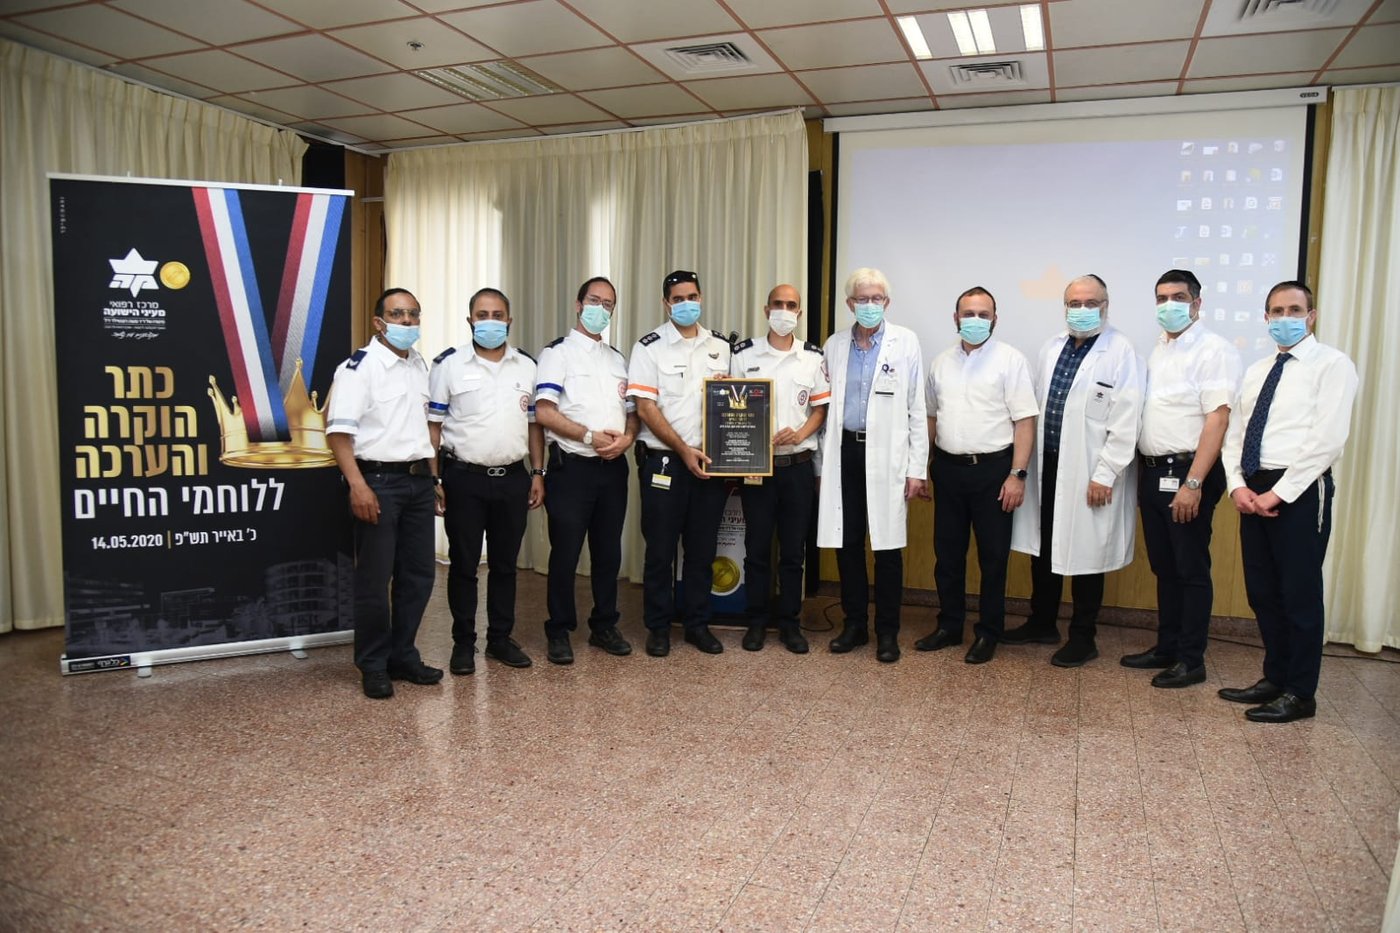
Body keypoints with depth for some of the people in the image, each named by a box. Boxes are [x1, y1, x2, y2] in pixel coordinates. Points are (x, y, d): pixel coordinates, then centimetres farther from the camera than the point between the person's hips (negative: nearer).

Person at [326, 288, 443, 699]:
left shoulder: (421, 367, 14)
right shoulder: (360, 366, -8)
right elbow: (338, 429, -14)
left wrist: (434, 478, 16)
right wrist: (358, 485, -22)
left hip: (418, 481, 7)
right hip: (379, 481, -7)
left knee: (418, 574, 10)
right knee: (374, 579, 1)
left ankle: (402, 656, 24)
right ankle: (373, 666, 14)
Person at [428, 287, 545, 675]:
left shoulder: (527, 366, 9)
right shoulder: (449, 364, -2)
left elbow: (534, 423, 12)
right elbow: (433, 425, -3)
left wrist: (537, 473, 6)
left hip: (513, 479, 3)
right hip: (464, 479, -3)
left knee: (505, 563, 11)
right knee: (463, 564, 6)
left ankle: (501, 638, 23)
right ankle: (463, 642, 18)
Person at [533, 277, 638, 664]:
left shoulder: (618, 359, 17)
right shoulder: (558, 352, -2)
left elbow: (631, 411, 16)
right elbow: (544, 412, -12)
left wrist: (626, 438, -6)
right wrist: (590, 436, -17)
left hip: (613, 467, 6)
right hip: (571, 467, -5)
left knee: (608, 551, 11)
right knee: (565, 553, 0)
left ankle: (604, 626, 24)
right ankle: (559, 632, 13)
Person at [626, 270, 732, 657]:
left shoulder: (722, 345, 10)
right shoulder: (649, 347, -3)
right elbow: (645, 407, -9)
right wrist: (684, 450, -14)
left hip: (711, 462, 4)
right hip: (663, 461, -3)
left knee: (703, 548, 10)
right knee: (660, 549, 4)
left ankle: (697, 623, 22)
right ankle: (658, 627, 17)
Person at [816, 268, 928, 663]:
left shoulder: (906, 343, 1)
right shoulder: (834, 345, 9)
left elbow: (916, 408, -1)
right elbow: (826, 406, 12)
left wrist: (918, 468, -5)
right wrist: (824, 462, 9)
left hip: (886, 455, -3)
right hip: (844, 453, 3)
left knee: (888, 546, 2)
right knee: (847, 544, 8)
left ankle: (888, 632, 14)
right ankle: (854, 624, 22)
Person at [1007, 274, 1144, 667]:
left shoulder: (1120, 351, -10)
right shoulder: (1051, 347, 10)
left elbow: (1126, 421, -14)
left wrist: (1105, 474, -17)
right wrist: (1027, 463, 10)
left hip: (1089, 473, -6)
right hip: (1047, 465, 6)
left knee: (1085, 555, 5)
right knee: (1042, 549, 15)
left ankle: (1083, 638, 19)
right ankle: (1042, 623, 32)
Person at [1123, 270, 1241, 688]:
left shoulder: (1214, 350, -11)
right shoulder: (1158, 350, 13)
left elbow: (1218, 420, -17)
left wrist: (1193, 483, -22)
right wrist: (1142, 473, 11)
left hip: (1187, 473, -7)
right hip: (1152, 472, 7)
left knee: (1191, 570, 3)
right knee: (1164, 567, 15)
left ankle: (1191, 660, 13)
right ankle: (1166, 647, 27)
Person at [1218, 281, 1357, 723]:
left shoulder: (1331, 364, -5)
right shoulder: (1256, 372, 16)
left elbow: (1327, 440, -14)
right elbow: (1235, 433, 13)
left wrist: (1278, 493, -16)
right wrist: (1238, 485, -3)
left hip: (1300, 492, -7)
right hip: (1253, 492, 7)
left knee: (1299, 595, 1)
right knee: (1262, 593, 13)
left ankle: (1300, 694, 14)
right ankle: (1275, 678, 27)